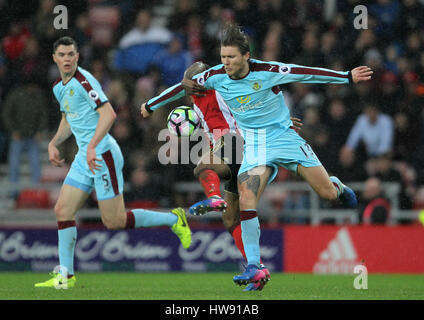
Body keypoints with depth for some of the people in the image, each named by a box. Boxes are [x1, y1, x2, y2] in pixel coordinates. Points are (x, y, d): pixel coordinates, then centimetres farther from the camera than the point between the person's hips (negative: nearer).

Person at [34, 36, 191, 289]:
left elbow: (108, 114, -24)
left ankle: (173, 219, 10)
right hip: (84, 157, 9)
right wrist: (54, 143, 16)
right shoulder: (59, 87, 14)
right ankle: (66, 276, 5)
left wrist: (92, 146, -30)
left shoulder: (83, 81, -15)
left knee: (114, 221, -6)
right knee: (63, 211, 1)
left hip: (102, 155, -9)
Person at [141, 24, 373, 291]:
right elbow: (183, 88, 8)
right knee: (246, 201, -20)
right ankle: (254, 267, -14)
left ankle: (338, 187, 38)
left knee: (327, 193, -3)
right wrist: (151, 105, 18)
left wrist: (348, 77, -16)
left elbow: (306, 74, -15)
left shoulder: (267, 72, -18)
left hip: (284, 136, -2)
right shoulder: (216, 77, -7)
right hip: (254, 146, 2)